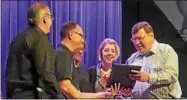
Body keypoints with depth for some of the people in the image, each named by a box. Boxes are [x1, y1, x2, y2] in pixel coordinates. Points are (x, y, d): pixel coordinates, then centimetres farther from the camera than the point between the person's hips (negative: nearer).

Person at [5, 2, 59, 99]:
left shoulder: (18, 38, 15)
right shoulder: (40, 38, -10)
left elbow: (9, 71, 17)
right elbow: (46, 73, -17)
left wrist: (9, 95, 20)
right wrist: (55, 96, -11)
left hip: (15, 94, 9)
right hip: (33, 94, -9)